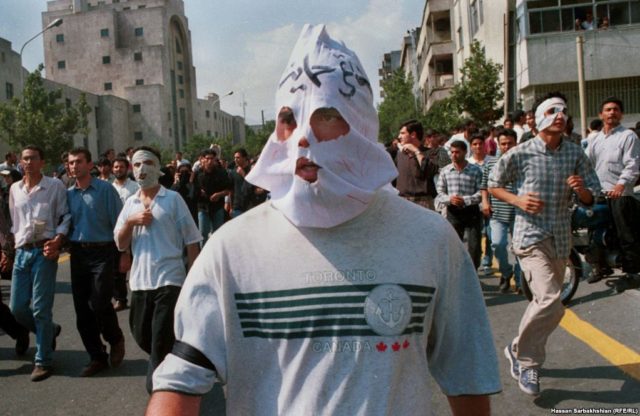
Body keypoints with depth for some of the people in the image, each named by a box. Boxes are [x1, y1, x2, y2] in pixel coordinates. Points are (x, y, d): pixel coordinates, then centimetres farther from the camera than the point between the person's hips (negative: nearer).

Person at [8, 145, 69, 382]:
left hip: (44, 251, -5)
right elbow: (13, 221, 20)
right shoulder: (15, 189, 14)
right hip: (22, 252, 5)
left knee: (41, 308, -4)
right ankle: (50, 331, 34)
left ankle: (43, 361, 8)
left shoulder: (55, 186, -1)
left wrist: (58, 239, -15)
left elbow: (66, 216, -1)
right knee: (17, 307, 6)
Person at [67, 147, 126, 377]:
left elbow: (118, 222, -8)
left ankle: (116, 340, 20)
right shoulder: (68, 194, 9)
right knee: (82, 309, 6)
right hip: (78, 253, 5)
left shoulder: (105, 189, -6)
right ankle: (97, 357, 20)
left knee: (100, 304, -10)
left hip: (102, 252, -5)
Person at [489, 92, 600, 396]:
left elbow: (590, 199, 9)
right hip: (530, 236, -5)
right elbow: (493, 185, 5)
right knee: (550, 302, -18)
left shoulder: (575, 154, 3)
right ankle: (525, 358, 6)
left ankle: (520, 351, 37)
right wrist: (518, 200, -12)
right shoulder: (520, 154, -7)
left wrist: (580, 189, -14)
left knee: (546, 303, 15)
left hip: (561, 238, 5)